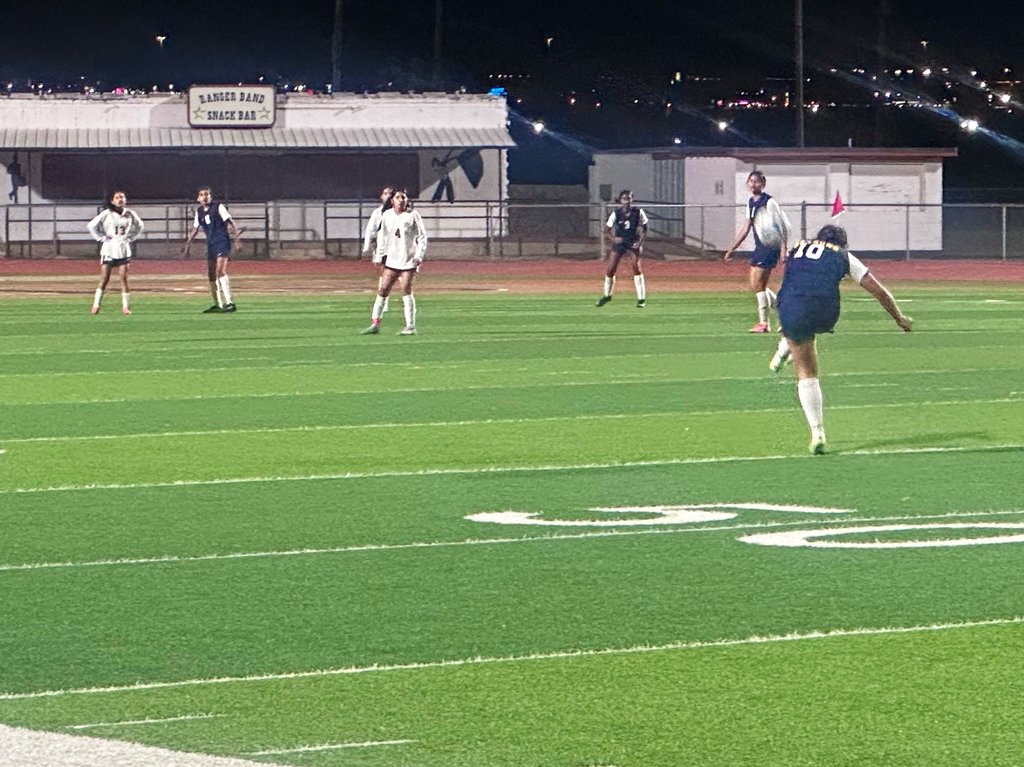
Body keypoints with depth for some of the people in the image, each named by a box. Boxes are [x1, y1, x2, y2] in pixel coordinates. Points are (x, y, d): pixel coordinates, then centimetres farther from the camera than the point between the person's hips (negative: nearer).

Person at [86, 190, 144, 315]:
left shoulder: (130, 214, 6)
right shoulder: (106, 214, -3)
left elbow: (140, 226, 22)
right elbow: (91, 226, 0)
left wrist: (131, 238, 10)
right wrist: (101, 238, -6)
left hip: (124, 249, 2)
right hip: (109, 248, -2)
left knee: (124, 279, -3)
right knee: (104, 280, -4)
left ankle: (125, 306, 0)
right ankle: (96, 305, 0)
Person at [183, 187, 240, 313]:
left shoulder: (218, 207, -5)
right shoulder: (199, 211, 12)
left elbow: (229, 222, -8)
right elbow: (195, 230, 21)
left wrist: (236, 237, -17)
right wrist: (187, 246, 20)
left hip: (222, 242, -7)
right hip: (211, 244, 7)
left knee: (220, 271, -21)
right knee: (211, 274, 9)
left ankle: (229, 303, -26)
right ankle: (218, 305, 20)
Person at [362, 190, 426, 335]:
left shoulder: (412, 216, -5)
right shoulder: (387, 215, 6)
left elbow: (422, 237, -2)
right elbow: (382, 235, 16)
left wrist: (419, 256, -11)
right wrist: (382, 253, 9)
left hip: (409, 260, -4)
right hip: (392, 259, 4)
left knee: (406, 290, -9)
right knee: (383, 289, 1)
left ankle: (411, 326, -4)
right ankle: (375, 323, 6)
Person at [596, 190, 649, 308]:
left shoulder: (638, 212, -9)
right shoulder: (616, 213, -9)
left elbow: (644, 229, 0)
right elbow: (608, 229, 1)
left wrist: (640, 243, -12)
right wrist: (613, 238, -17)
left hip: (633, 242, -1)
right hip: (619, 242, 1)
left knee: (637, 267, -15)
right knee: (610, 270, 1)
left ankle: (641, 298, -7)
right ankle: (607, 295, 26)